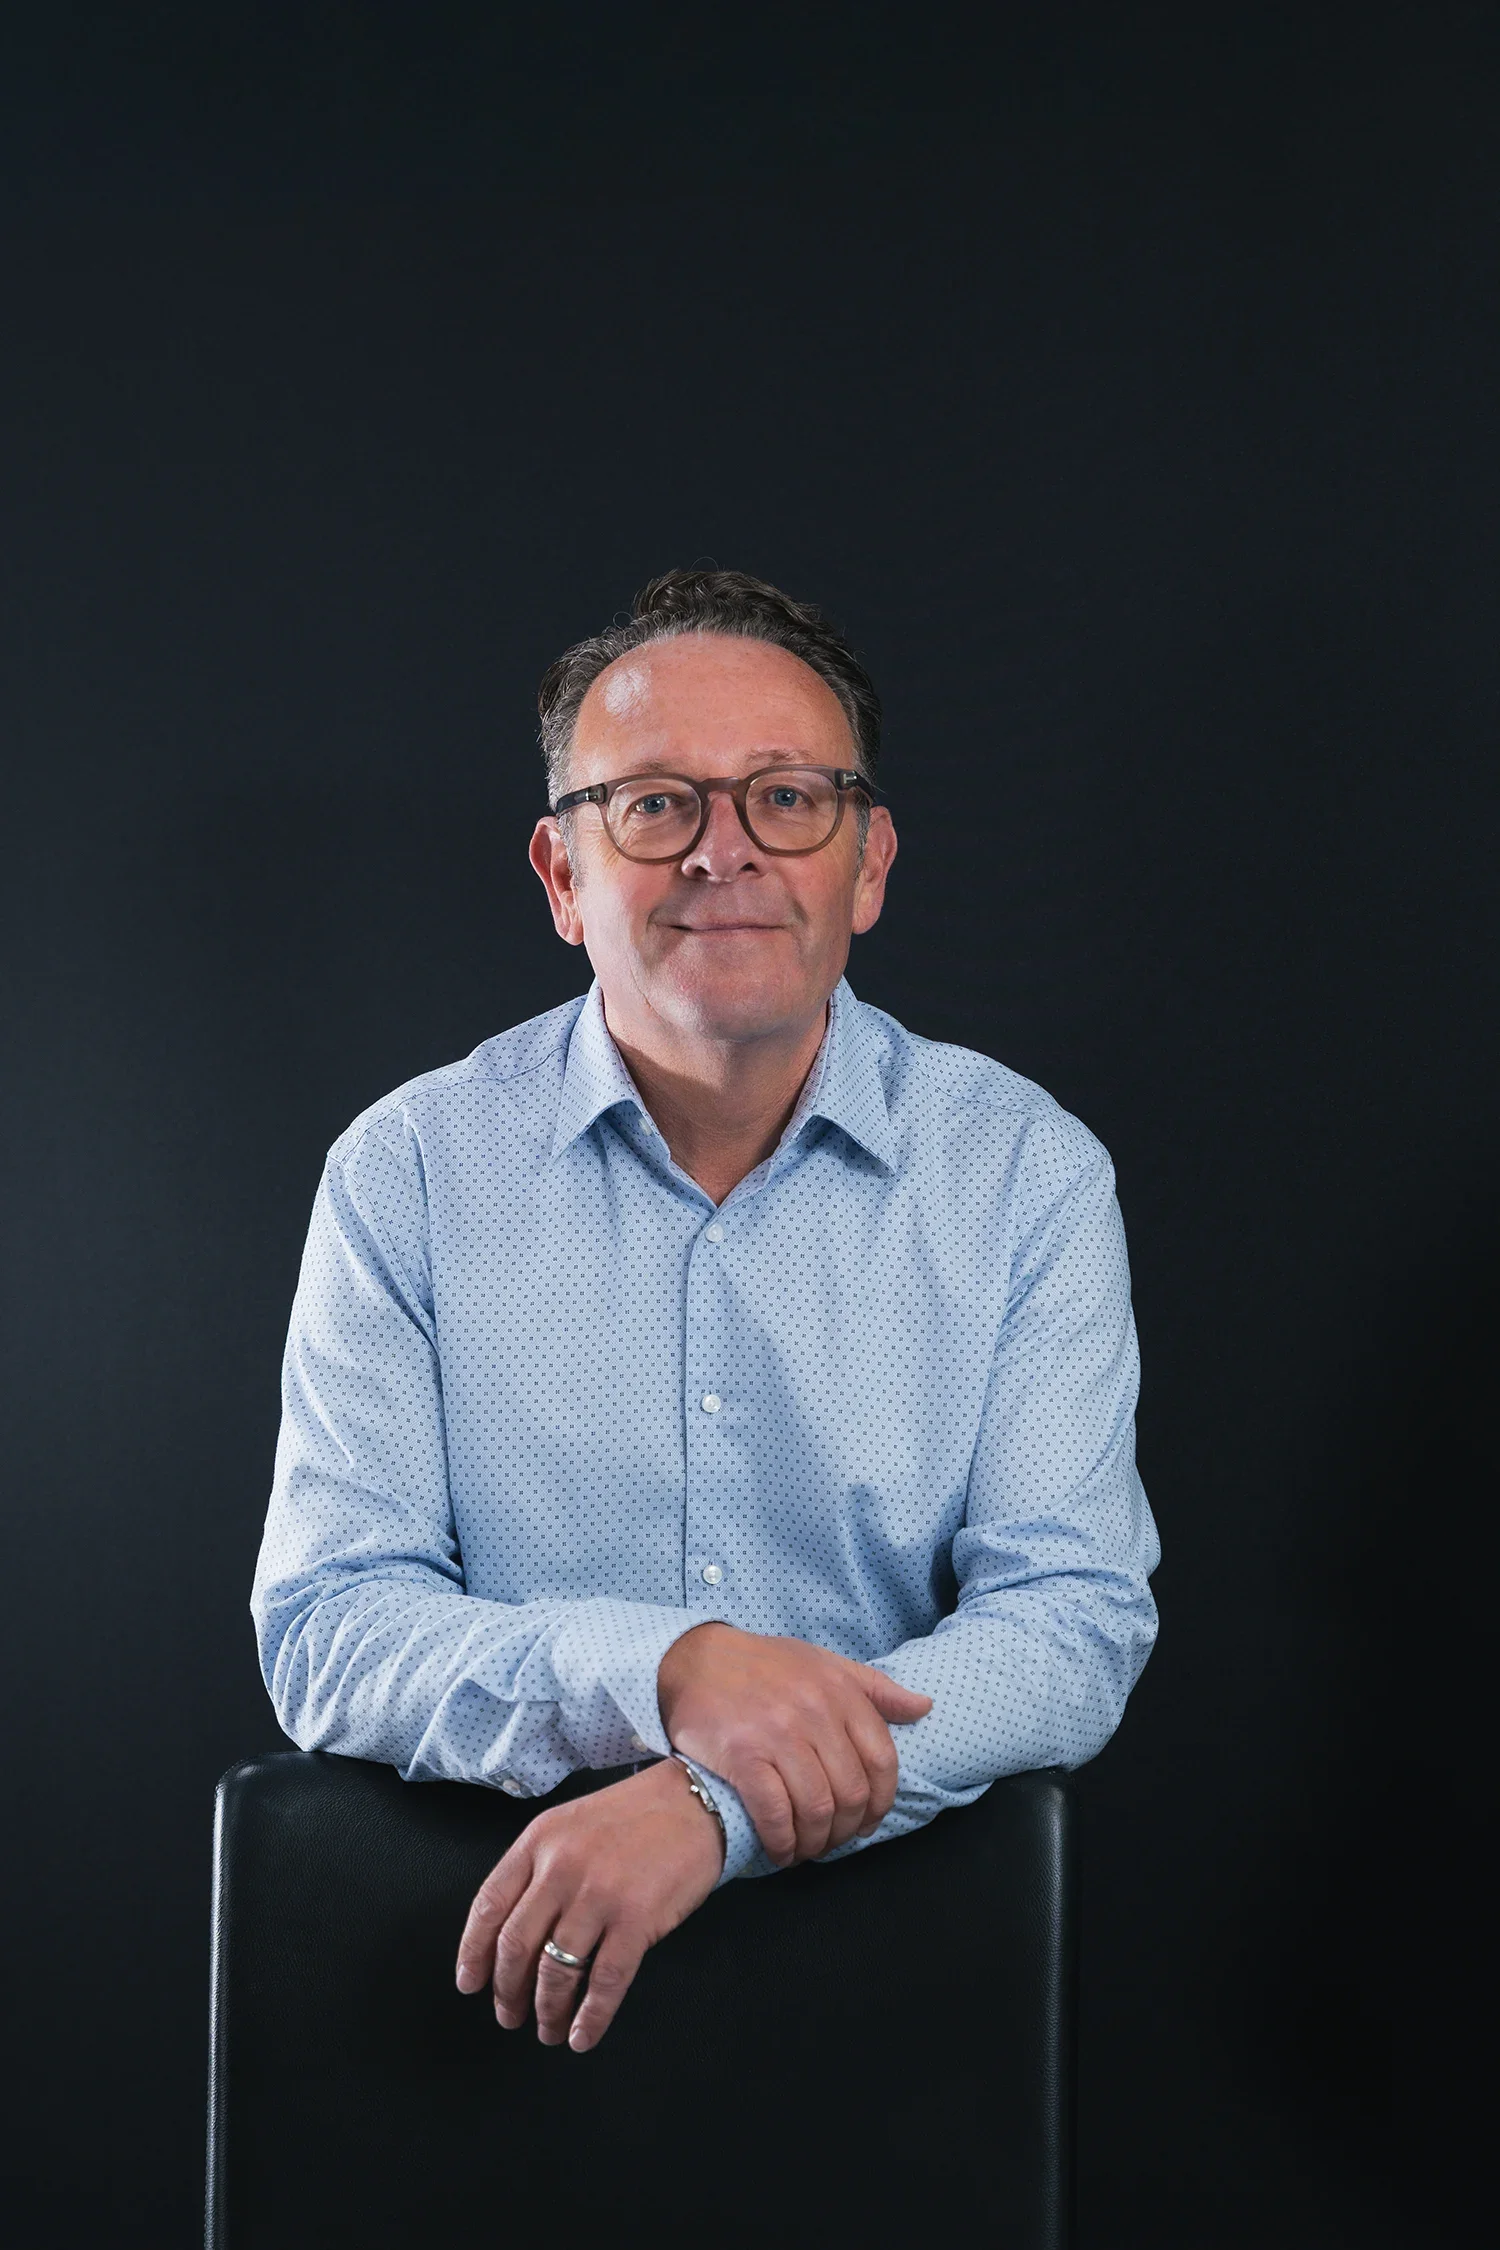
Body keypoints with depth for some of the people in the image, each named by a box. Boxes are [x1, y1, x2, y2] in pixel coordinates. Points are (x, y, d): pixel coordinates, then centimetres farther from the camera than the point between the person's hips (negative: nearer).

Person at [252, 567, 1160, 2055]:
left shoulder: (1028, 1172, 3)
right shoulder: (408, 1170, 2)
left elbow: (1076, 1617, -6)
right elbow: (325, 1633, -3)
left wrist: (719, 1802, -22)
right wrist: (661, 1670, -22)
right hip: (503, 1928, 0)